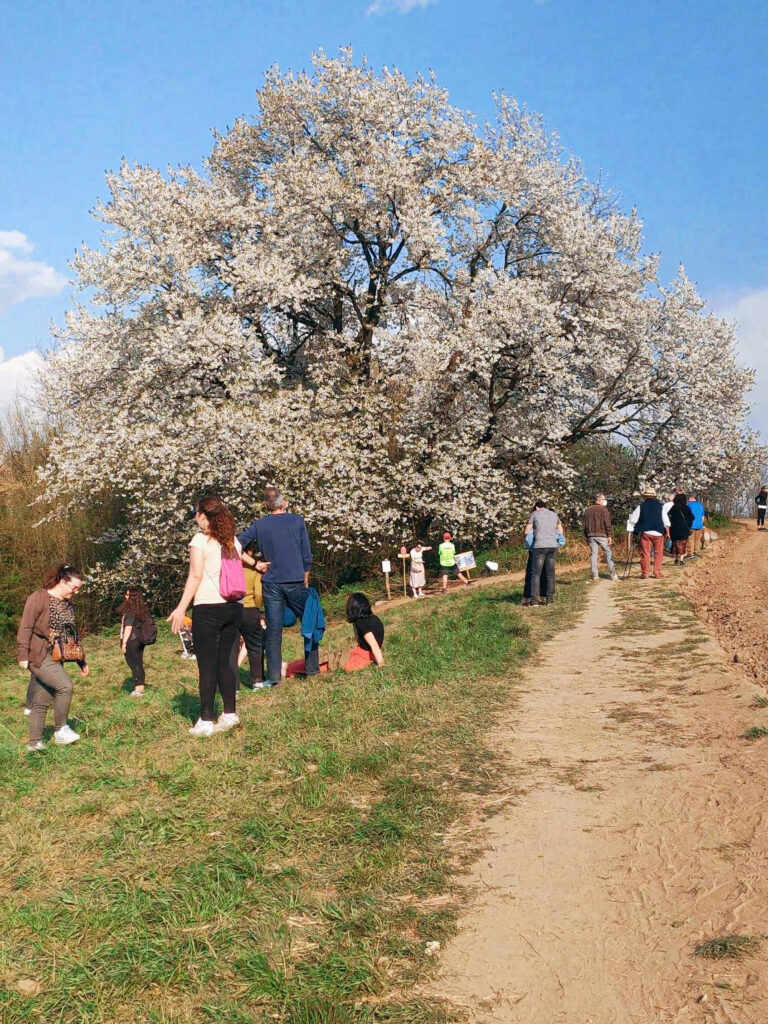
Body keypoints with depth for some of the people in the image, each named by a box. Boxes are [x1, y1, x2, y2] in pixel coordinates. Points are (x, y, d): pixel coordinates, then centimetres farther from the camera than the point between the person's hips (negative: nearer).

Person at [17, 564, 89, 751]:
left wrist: (81, 661, 20)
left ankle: (34, 743, 18)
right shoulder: (39, 598, -10)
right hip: (38, 656, -8)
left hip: (55, 658, 8)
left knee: (43, 701, 10)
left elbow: (71, 635, 20)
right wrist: (22, 655, -20)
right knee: (65, 686, -22)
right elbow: (26, 627, -14)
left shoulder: (67, 605, 13)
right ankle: (60, 729, -8)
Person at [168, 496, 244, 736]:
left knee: (207, 665, -2)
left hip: (209, 608, -6)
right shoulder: (233, 541, 13)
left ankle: (206, 721, 0)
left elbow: (195, 576, -10)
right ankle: (230, 714, 14)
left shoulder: (200, 540, -5)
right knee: (224, 662, 13)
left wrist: (181, 609, -10)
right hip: (234, 607, 6)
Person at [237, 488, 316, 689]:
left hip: (271, 584, 1)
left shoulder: (258, 525, 3)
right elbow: (307, 556, 1)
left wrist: (254, 563, 3)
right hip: (296, 581, -1)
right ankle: (312, 668, 16)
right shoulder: (297, 521, 0)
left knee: (273, 631, 3)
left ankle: (273, 676, 2)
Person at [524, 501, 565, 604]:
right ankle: (550, 598, 6)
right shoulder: (554, 514, 19)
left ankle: (534, 599, -8)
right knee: (550, 572, 8)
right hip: (553, 545, 4)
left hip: (539, 546, -3)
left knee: (536, 573, -2)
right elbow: (561, 531, 23)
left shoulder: (535, 514, 7)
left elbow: (527, 531, 8)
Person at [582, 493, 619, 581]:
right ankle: (613, 574, -5)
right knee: (608, 553, 0)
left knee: (593, 554, 5)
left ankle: (595, 575, 2)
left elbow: (585, 524, 15)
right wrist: (610, 535, -9)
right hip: (602, 534, -5)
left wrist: (586, 536, 20)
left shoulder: (587, 510, 13)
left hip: (591, 535, 5)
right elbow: (607, 524, -11)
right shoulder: (603, 509, -4)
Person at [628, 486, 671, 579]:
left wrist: (636, 529, 18)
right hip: (658, 533, 1)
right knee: (658, 554, 7)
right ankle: (657, 573, 5)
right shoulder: (660, 506, 2)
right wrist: (667, 531, 11)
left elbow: (632, 520, 1)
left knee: (645, 553, 5)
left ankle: (645, 573, 5)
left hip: (645, 532, -1)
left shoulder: (641, 506, -1)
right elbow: (666, 521, 2)